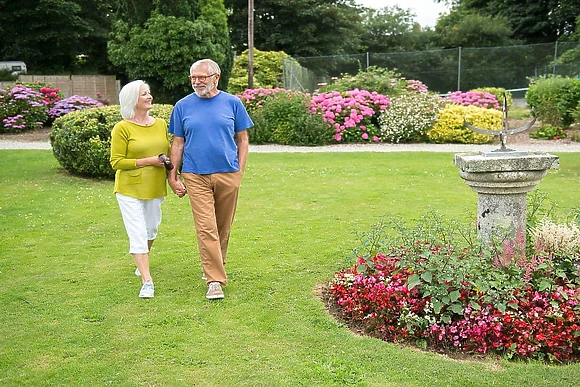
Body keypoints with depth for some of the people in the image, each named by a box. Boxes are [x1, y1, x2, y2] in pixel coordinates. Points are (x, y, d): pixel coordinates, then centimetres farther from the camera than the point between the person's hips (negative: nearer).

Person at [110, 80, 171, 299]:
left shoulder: (161, 124, 6)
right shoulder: (122, 128, -10)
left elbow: (168, 152, 19)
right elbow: (116, 162, -12)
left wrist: (168, 162, -5)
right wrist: (148, 161, -18)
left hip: (154, 188, 5)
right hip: (130, 190, -5)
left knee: (151, 229, 18)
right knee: (138, 233, -7)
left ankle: (141, 263, 45)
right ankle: (147, 282, -5)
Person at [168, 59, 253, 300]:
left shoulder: (232, 103, 4)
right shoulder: (183, 106, 5)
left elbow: (242, 140, 8)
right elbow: (177, 144, 8)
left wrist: (239, 171, 0)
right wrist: (173, 176, 3)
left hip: (228, 175, 1)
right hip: (196, 176, -1)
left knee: (223, 227, 12)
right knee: (206, 229, -7)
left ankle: (215, 266, 33)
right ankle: (215, 280, -3)